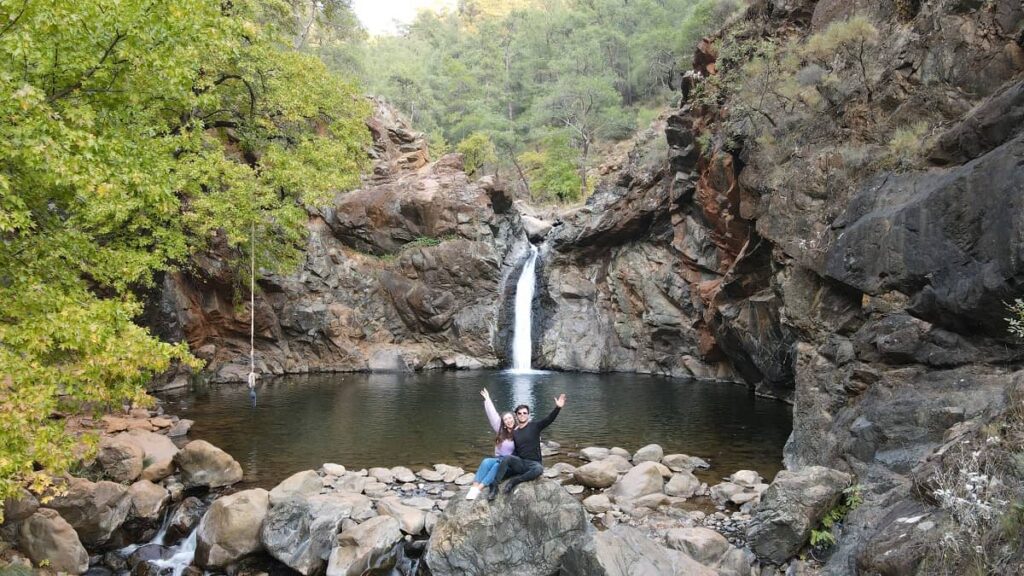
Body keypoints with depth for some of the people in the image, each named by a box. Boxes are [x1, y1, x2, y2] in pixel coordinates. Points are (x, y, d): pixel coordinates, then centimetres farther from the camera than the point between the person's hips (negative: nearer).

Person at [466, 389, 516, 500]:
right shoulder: (501, 431, 12)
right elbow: (493, 415, 12)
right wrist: (487, 399, 11)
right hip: (499, 459, 4)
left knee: (497, 465, -36)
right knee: (486, 461, -28)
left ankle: (479, 489, -44)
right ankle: (474, 487, -38)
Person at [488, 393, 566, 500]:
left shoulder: (535, 426, -1)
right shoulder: (514, 432, 11)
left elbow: (549, 419, -16)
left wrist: (558, 408, -33)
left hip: (534, 463, -3)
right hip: (519, 463, 3)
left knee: (539, 469, -38)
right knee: (507, 458, -28)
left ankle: (515, 480, -23)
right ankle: (494, 486, -26)